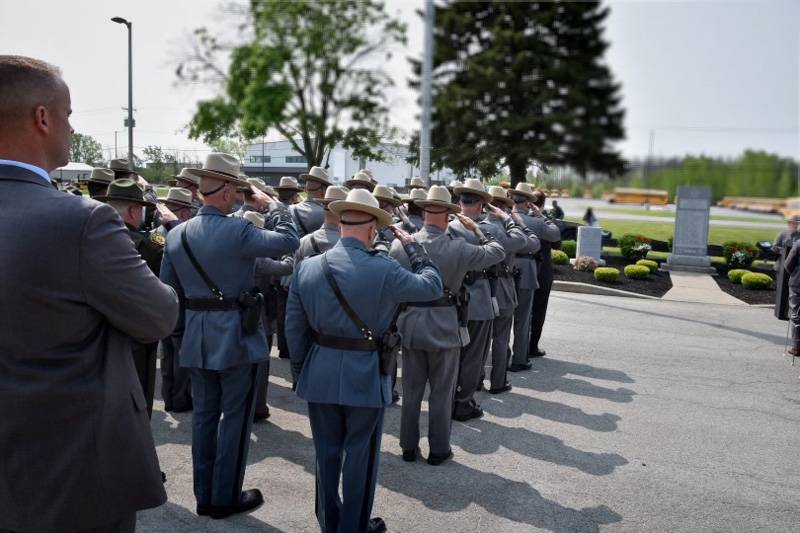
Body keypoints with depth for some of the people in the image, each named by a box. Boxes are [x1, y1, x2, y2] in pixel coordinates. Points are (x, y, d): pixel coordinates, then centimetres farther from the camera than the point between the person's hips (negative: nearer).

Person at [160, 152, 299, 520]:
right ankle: (225, 498, 16)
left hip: (197, 337, 6)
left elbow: (167, 288, 8)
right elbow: (289, 241, -13)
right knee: (235, 417, 6)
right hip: (236, 335, -6)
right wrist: (272, 205, -2)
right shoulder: (238, 231, -17)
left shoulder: (176, 235, 2)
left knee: (204, 415, 15)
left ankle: (204, 496, 25)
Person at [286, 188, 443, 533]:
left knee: (326, 452, 19)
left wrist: (299, 371, 13)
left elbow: (294, 328, 1)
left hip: (320, 374, 4)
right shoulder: (384, 270, -18)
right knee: (359, 455, 13)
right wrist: (411, 246, 5)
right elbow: (433, 286, -4)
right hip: (365, 375, -4)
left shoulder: (307, 268, -5)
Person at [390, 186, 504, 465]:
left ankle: (409, 446, 25)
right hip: (444, 326, -3)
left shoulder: (400, 244, -6)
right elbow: (497, 251, -2)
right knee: (442, 392, 10)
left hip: (410, 323, 3)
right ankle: (438, 449, 20)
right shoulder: (457, 248, -14)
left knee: (411, 389, 15)